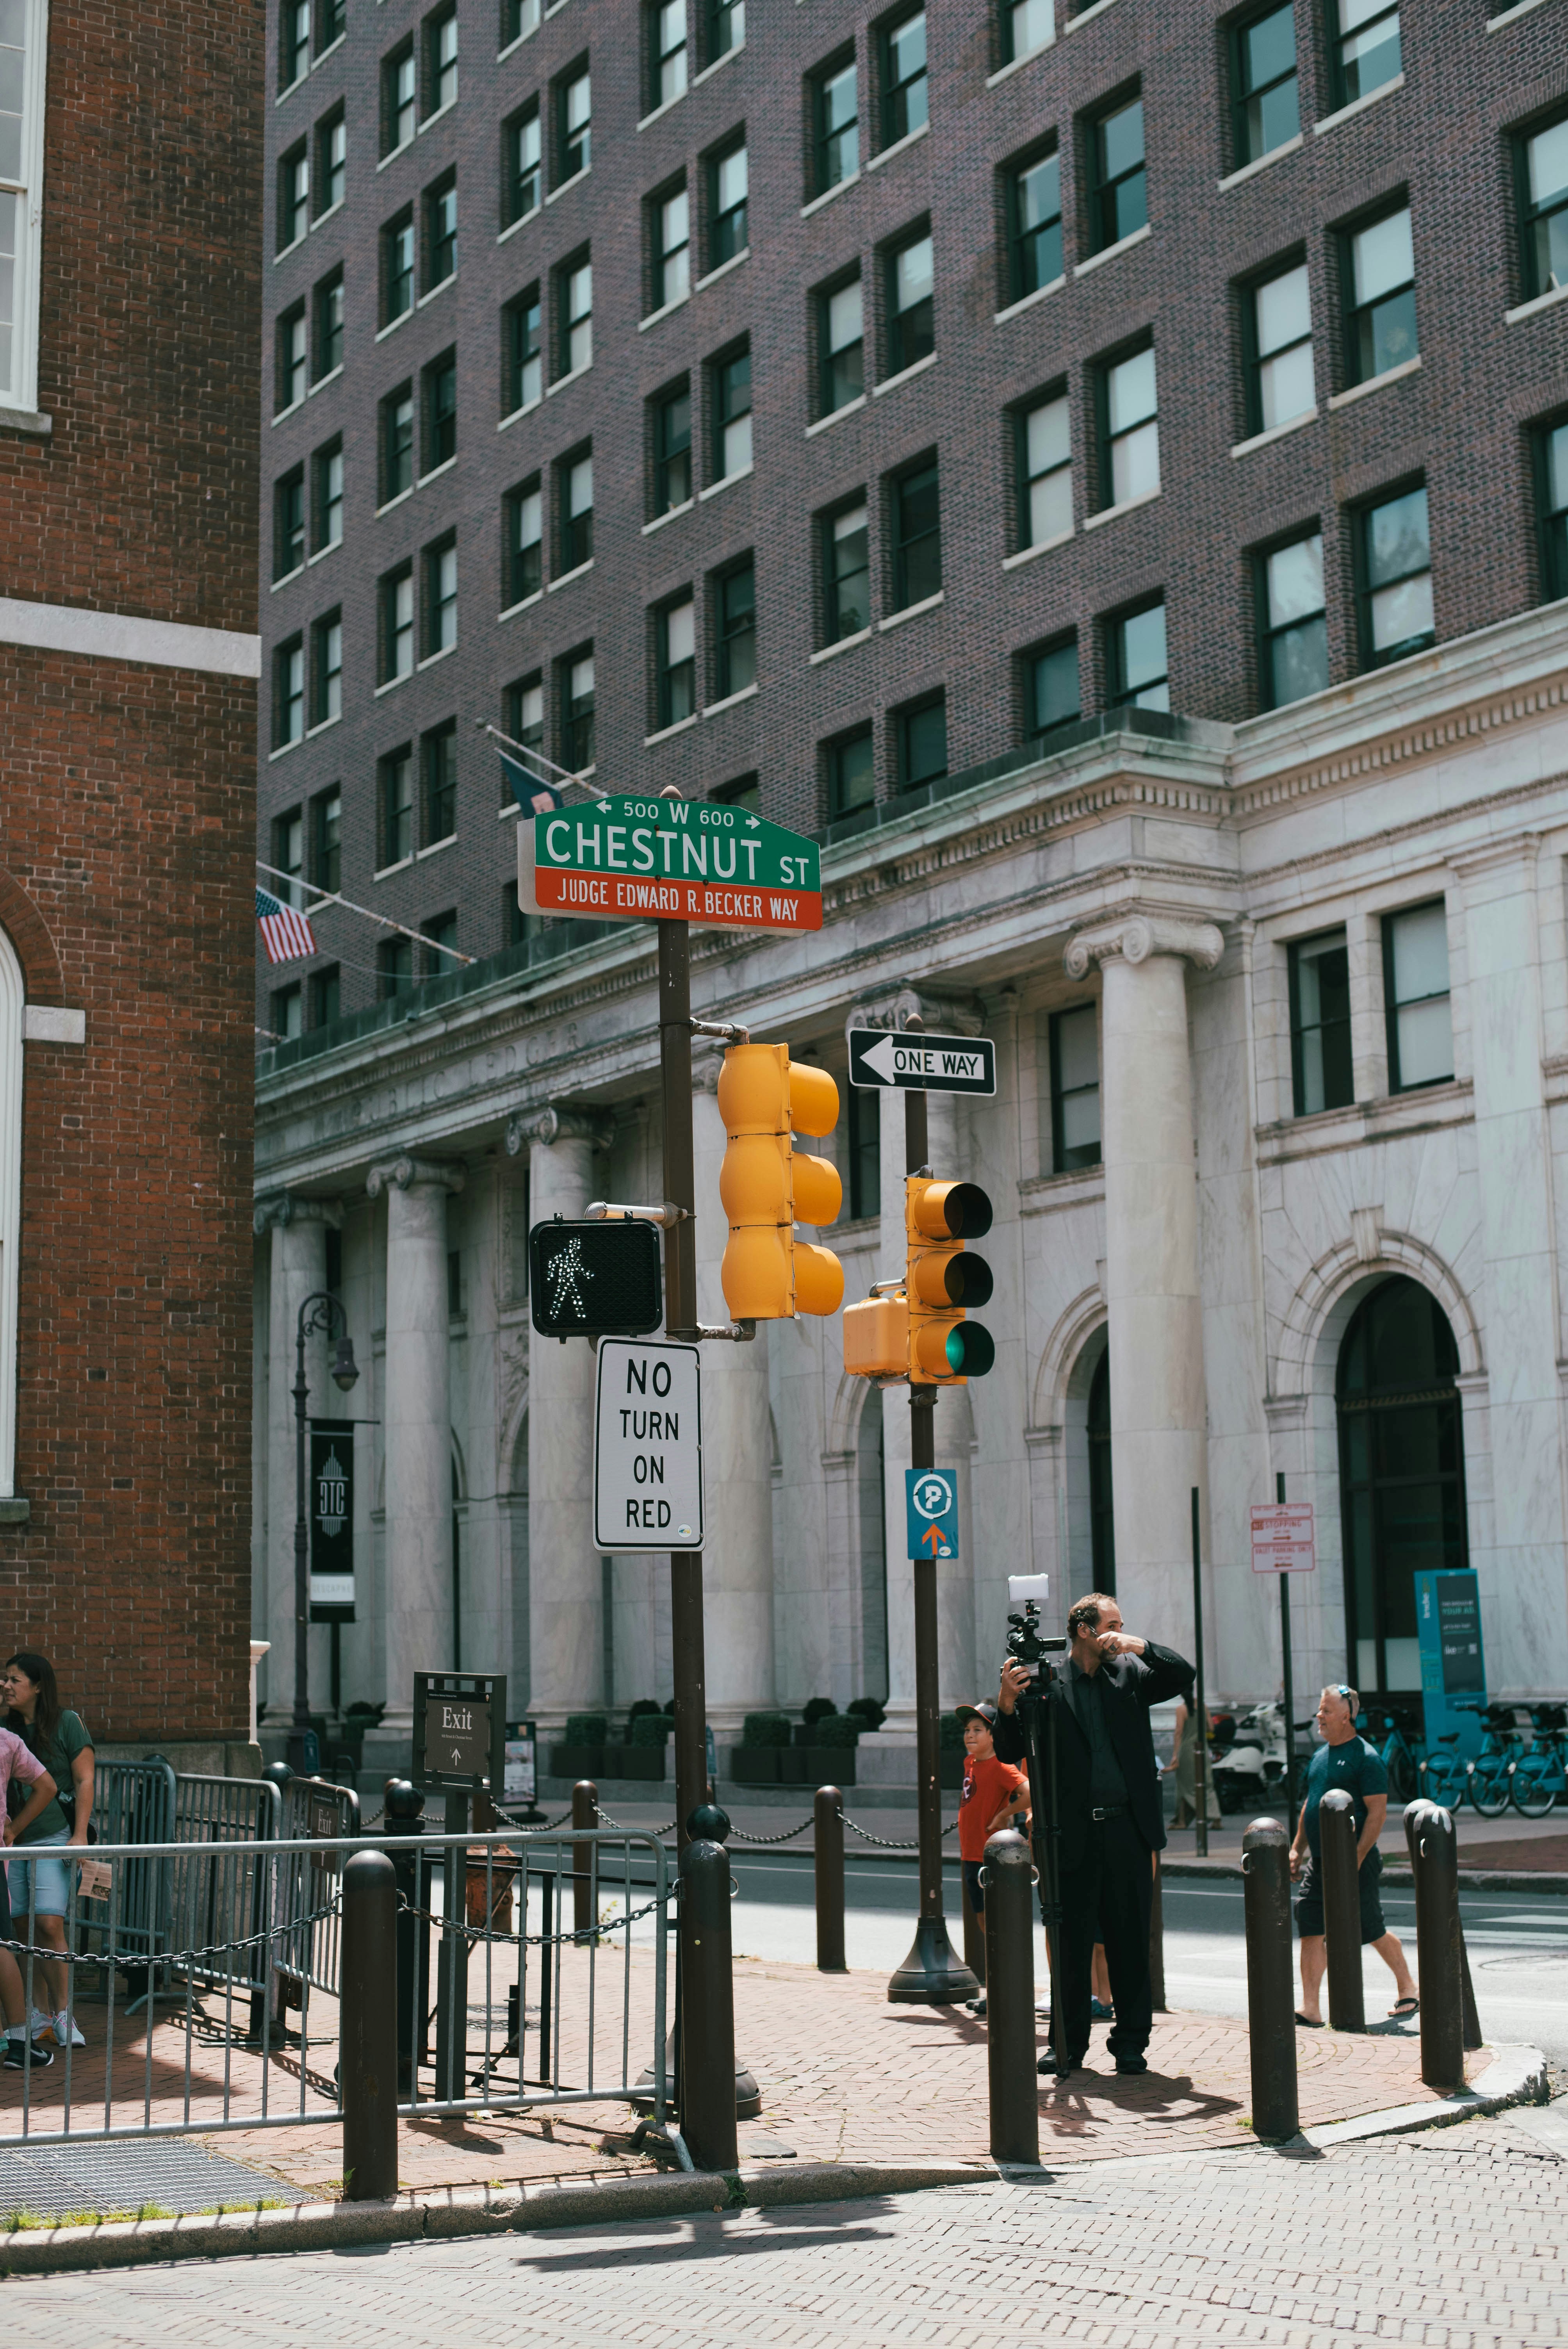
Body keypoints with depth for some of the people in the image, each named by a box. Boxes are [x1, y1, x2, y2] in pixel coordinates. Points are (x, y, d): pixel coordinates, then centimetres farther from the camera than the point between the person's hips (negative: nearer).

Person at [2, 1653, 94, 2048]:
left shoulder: (67, 1723, -1)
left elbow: (84, 1781, -4)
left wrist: (80, 1835, -9)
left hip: (54, 1836, -5)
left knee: (49, 1924, -14)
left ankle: (62, 2015, -6)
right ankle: (42, 2013, 11)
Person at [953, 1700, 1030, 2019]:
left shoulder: (1000, 1767, -16)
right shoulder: (970, 1762, 9)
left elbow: (1029, 1793, -32)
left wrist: (1003, 1815, -20)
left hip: (991, 1855, -9)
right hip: (971, 1854, 9)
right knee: (984, 1921, 14)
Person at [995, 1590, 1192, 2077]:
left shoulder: (1130, 1675, 11)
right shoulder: (1045, 1683, 2)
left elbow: (1183, 1676, 2)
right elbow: (1011, 1754, 0)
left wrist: (1140, 1646, -10)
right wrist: (1007, 1704, -18)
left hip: (1127, 1831, 2)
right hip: (1073, 1833, -2)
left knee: (1130, 1941, 6)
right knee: (1071, 1942, 5)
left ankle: (1131, 2042, 15)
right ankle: (1068, 2042, 15)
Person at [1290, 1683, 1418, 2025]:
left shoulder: (1366, 1758, -12)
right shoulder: (1321, 1755, 13)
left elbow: (1378, 1812, -16)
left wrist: (1356, 1858, -21)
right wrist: (1297, 1849, 15)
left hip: (1354, 1861, -7)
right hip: (1318, 1862, 7)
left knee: (1372, 1932, 6)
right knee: (1311, 1930, -3)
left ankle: (1408, 1990, 28)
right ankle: (1310, 2009, -4)